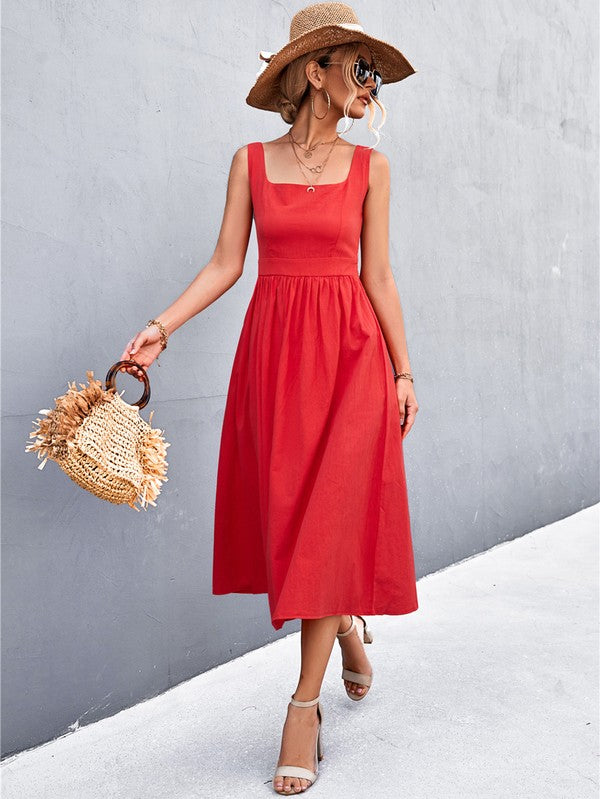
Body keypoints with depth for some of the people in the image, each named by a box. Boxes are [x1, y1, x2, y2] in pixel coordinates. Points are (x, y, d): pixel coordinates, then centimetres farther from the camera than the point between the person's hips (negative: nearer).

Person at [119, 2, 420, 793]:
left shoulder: (370, 166, 5)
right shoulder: (251, 162, 5)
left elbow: (377, 276, 5)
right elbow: (225, 264, 4)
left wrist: (403, 371, 3)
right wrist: (160, 328, -8)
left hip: (348, 350, -1)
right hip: (272, 348, 1)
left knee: (328, 518, -4)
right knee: (289, 513, 7)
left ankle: (305, 704, 5)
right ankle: (346, 625, 36)